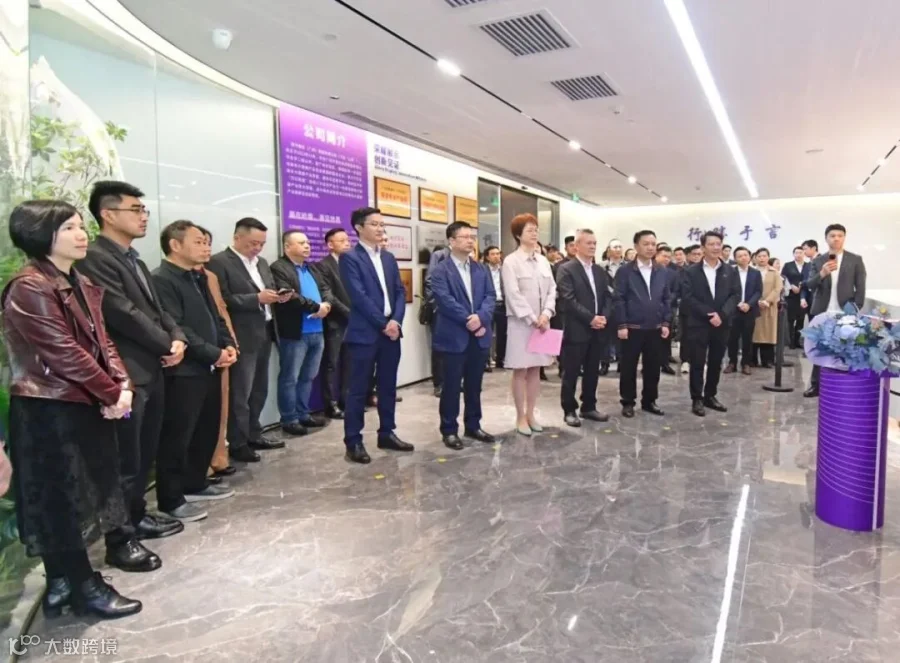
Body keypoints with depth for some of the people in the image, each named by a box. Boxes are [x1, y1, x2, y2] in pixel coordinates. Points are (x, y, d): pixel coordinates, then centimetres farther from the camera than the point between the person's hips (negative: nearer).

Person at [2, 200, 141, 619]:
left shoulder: (81, 285, 11)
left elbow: (101, 341, 8)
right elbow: (64, 352, -20)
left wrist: (122, 385, -8)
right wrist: (112, 394, -12)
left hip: (85, 404, 9)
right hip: (49, 410, -9)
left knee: (72, 498, 16)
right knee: (60, 500, 4)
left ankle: (63, 583, 31)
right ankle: (84, 587, 17)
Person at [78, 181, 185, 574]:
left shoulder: (134, 260, 17)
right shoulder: (95, 258, -14)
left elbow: (155, 309, 17)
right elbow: (124, 314, -20)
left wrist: (177, 338, -2)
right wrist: (167, 344, -10)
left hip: (152, 371, 9)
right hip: (126, 375, -9)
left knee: (145, 455, 18)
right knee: (126, 462, 0)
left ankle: (137, 517, 34)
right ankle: (119, 540, 13)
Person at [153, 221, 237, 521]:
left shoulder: (198, 277, 16)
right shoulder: (161, 280, -13)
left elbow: (215, 316, 19)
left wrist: (228, 345, 1)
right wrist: (214, 353, -17)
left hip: (209, 368, 9)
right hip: (184, 371, -9)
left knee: (207, 430, 17)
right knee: (177, 437, 0)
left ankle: (195, 483, 32)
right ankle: (171, 499, 12)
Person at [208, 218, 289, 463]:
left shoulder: (261, 263, 16)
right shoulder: (219, 262, -10)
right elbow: (222, 300, -17)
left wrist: (278, 296, -3)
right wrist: (257, 298, -22)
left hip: (264, 334, 8)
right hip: (242, 337, -8)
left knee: (259, 390, 15)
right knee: (240, 393, 0)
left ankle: (254, 435, 27)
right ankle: (237, 444, 10)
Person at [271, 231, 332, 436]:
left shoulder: (311, 269, 19)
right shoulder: (278, 268, -8)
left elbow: (326, 289, 14)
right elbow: (289, 296, -21)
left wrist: (326, 305, -8)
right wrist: (316, 307, -15)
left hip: (317, 331, 8)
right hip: (295, 333, -8)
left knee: (308, 377, 15)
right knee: (290, 378, 2)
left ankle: (303, 414, 25)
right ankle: (289, 419, 10)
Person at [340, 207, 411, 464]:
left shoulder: (389, 258, 15)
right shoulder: (350, 258, -6)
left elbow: (400, 291, 10)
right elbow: (359, 296, -14)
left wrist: (395, 321, -6)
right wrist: (383, 324, -14)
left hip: (391, 331, 7)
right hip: (364, 333, -6)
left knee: (388, 387, 13)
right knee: (358, 389, 0)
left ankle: (386, 434, 24)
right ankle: (353, 442, 8)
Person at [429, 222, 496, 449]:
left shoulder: (481, 270, 13)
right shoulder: (440, 271, -5)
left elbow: (490, 297, 3)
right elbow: (445, 300, -16)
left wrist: (480, 318, -15)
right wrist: (469, 320, -18)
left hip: (479, 336, 5)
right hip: (454, 337, -5)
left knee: (474, 385, 14)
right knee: (452, 385, 3)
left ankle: (473, 426, 26)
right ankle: (449, 430, 14)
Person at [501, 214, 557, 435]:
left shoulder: (543, 260, 10)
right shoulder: (511, 261, -7)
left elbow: (552, 289, 8)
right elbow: (514, 295, -13)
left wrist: (546, 314, -8)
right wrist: (533, 319, -14)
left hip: (542, 321, 5)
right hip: (521, 322, -5)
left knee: (536, 369, 9)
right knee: (520, 371, 1)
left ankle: (530, 415, 19)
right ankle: (520, 418, 10)